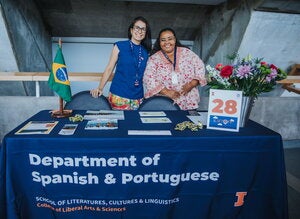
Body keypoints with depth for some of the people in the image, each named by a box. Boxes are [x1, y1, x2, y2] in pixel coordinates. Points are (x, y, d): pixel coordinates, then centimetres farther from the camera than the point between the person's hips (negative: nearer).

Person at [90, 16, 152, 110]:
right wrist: (100, 88, -8)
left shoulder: (146, 52, 8)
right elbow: (109, 68, 1)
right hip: (118, 96, -3)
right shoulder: (120, 46, 1)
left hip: (138, 98, 3)